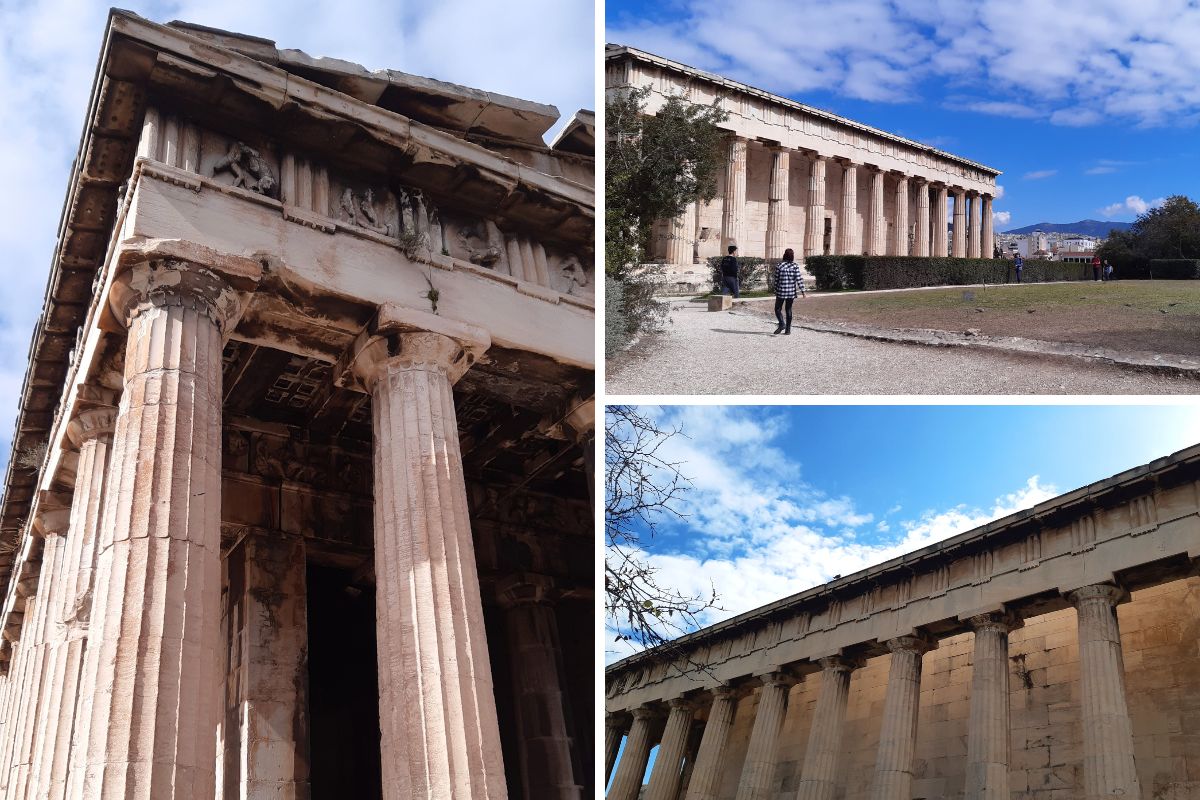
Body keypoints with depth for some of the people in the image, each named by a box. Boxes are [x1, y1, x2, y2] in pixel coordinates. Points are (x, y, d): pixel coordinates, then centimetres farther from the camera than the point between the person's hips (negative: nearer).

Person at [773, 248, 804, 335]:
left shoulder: (779, 265, -6)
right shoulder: (795, 266, -4)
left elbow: (776, 280, -1)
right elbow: (799, 279, -7)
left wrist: (775, 291, 10)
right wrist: (803, 291, -3)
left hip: (781, 291, -2)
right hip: (791, 292, 2)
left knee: (778, 309, 10)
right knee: (789, 309, 11)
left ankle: (782, 324, -12)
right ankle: (788, 329, 11)